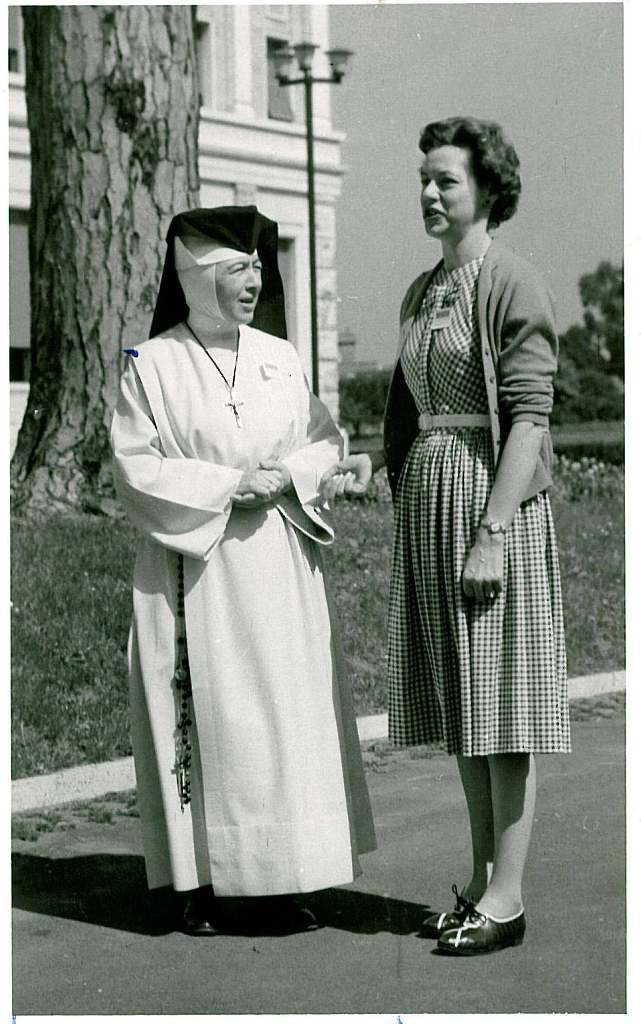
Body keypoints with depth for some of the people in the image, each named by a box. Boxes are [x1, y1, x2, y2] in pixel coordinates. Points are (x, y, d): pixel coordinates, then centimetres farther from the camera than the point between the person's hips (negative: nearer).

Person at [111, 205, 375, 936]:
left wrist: (287, 475, -8)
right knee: (203, 714, -3)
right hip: (193, 570, -4)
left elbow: (326, 439, 13)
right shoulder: (152, 365, -2)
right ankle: (203, 881, 5)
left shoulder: (280, 357, 10)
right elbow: (136, 465, -7)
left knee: (287, 712, 2)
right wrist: (229, 483, -14)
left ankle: (276, 881, 9)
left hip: (277, 567, 4)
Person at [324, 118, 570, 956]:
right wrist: (374, 464, 2)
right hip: (427, 497, 8)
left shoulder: (513, 286, -9)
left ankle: (506, 897, 3)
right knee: (460, 702, 12)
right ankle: (481, 879, 21)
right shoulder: (420, 292, 15)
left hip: (495, 499, -8)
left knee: (503, 703, -4)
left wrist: (493, 532, -21)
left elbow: (528, 417, -15)